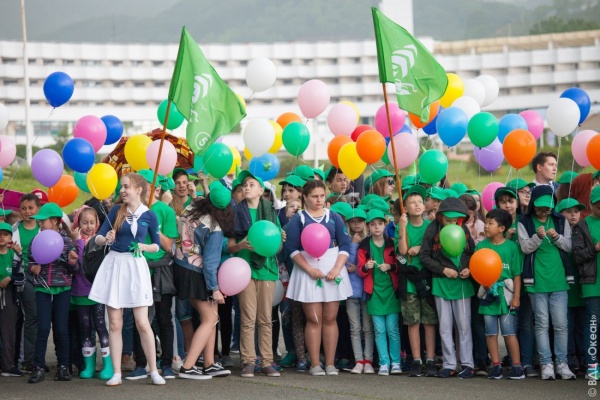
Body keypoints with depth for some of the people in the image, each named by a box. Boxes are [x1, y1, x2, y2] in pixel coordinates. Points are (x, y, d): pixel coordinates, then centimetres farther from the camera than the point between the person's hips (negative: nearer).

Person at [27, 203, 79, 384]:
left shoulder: (67, 241, -1)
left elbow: (74, 269, 4)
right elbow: (30, 263, 12)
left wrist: (72, 261, -18)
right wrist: (32, 268, -9)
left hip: (62, 289, -1)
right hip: (42, 289, 1)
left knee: (61, 328, 2)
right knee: (43, 328, -5)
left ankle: (63, 366, 13)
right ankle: (38, 367, 1)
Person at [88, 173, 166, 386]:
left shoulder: (149, 216, -1)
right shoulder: (116, 210, 3)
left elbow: (157, 245, 8)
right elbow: (98, 237, 2)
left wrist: (144, 247, -11)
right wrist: (106, 239, -19)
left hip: (136, 266, -2)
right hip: (114, 264, 2)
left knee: (142, 323, -3)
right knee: (115, 324, 3)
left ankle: (154, 371, 8)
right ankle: (116, 373, 8)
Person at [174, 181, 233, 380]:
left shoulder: (191, 210, -3)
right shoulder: (215, 229, -20)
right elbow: (210, 261, -18)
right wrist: (215, 289, -10)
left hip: (181, 266, 7)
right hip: (196, 276, -7)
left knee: (210, 316, 16)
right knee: (210, 319, 2)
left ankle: (209, 365, 17)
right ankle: (187, 367, -5)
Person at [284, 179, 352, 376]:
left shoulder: (334, 218, 9)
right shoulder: (297, 220, 3)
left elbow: (345, 245, 6)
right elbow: (292, 249, -3)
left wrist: (337, 268, -9)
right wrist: (310, 270, -14)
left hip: (333, 270, 2)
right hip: (308, 271, -2)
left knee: (330, 319, 2)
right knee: (314, 319, -4)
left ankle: (330, 364, 5)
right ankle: (315, 364, 0)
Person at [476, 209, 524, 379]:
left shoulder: (511, 246, -4)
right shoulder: (481, 246, 4)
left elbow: (517, 274, -1)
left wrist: (516, 297, -5)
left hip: (505, 293, -3)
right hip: (488, 293, 3)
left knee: (509, 331, -5)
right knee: (491, 332, 6)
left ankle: (517, 367, 1)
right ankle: (496, 366, 14)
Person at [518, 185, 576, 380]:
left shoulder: (561, 221, 8)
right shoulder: (525, 223, 2)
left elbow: (569, 246, 6)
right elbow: (525, 247, -7)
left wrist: (557, 237, -12)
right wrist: (538, 236, -24)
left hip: (559, 280, 2)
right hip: (537, 281, -1)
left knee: (561, 324, 1)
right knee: (542, 324, 2)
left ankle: (562, 363, 8)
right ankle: (546, 364, 6)